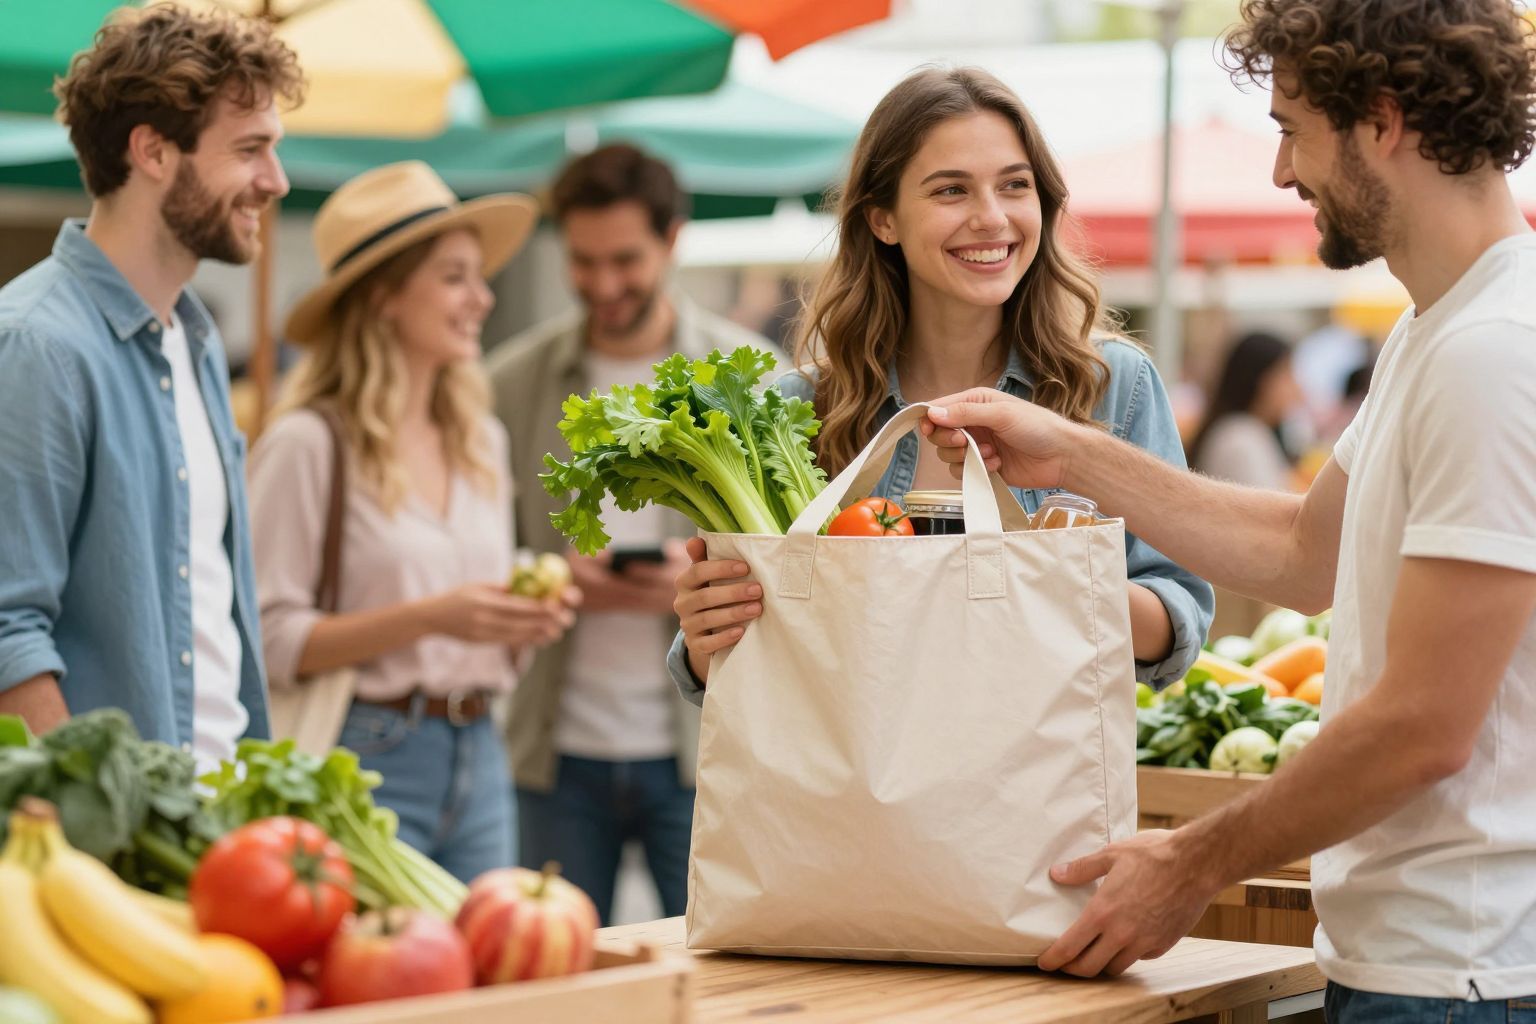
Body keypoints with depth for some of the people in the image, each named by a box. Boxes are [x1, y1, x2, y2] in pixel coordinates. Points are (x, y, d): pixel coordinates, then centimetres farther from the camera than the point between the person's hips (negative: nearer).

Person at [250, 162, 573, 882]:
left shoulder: (482, 441, 14)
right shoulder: (309, 444, -9)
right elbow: (273, 639, -13)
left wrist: (524, 622, 1)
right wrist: (429, 617, -18)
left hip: (479, 757, 7)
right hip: (364, 758, -7)